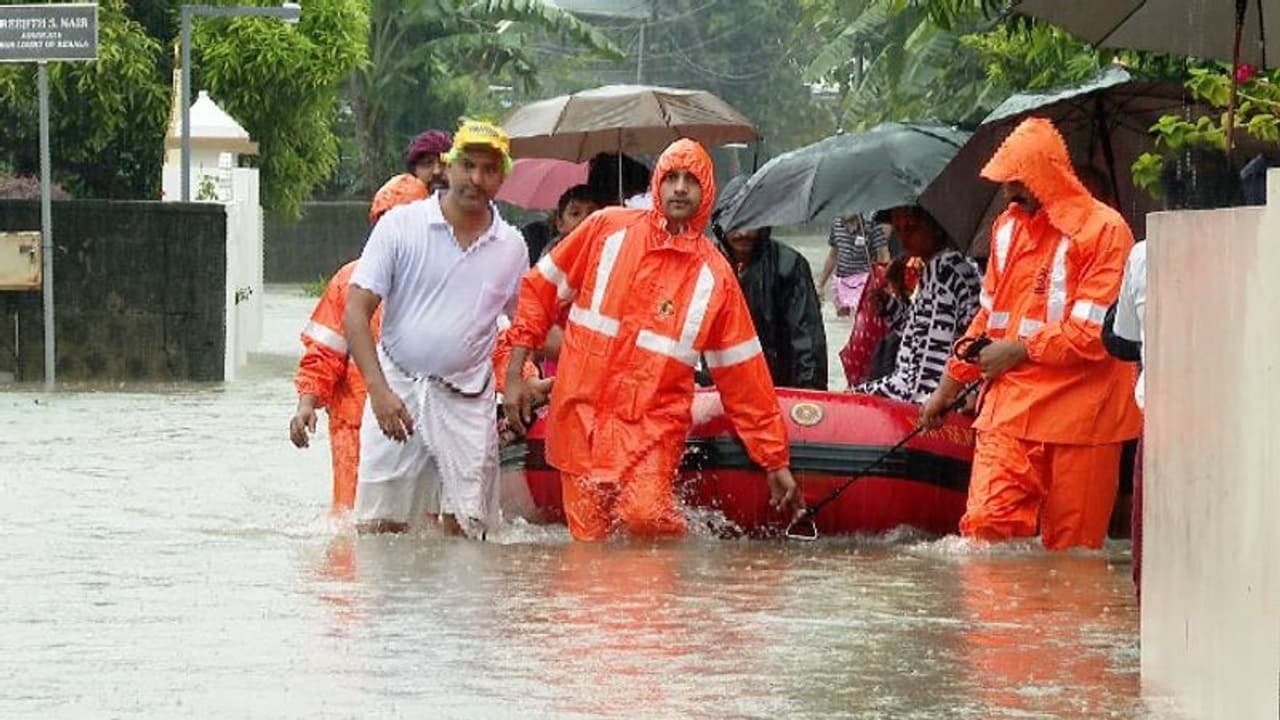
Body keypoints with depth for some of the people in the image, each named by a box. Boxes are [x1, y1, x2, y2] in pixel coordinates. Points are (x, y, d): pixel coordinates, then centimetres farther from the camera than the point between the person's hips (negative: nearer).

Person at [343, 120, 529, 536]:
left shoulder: (511, 247, 8)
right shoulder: (402, 225, -2)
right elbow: (356, 311, -6)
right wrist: (379, 390, -17)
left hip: (467, 403, 2)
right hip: (397, 391, -2)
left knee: (466, 532, -4)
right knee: (379, 530, -4)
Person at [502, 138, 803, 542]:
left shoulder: (714, 275, 5)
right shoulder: (606, 229, 4)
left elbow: (744, 377, 9)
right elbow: (539, 289, 12)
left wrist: (775, 462, 10)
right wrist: (514, 375, 5)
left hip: (654, 422, -1)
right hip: (582, 416, 1)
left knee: (645, 513, -24)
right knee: (589, 538, -4)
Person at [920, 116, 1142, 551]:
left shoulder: (1103, 230, -8)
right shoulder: (1008, 226, 15)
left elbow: (1095, 332, -15)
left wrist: (1022, 350, -10)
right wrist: (950, 385, 26)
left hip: (1078, 413, -5)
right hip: (1009, 410, 5)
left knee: (1071, 547, 1)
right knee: (986, 523, -10)